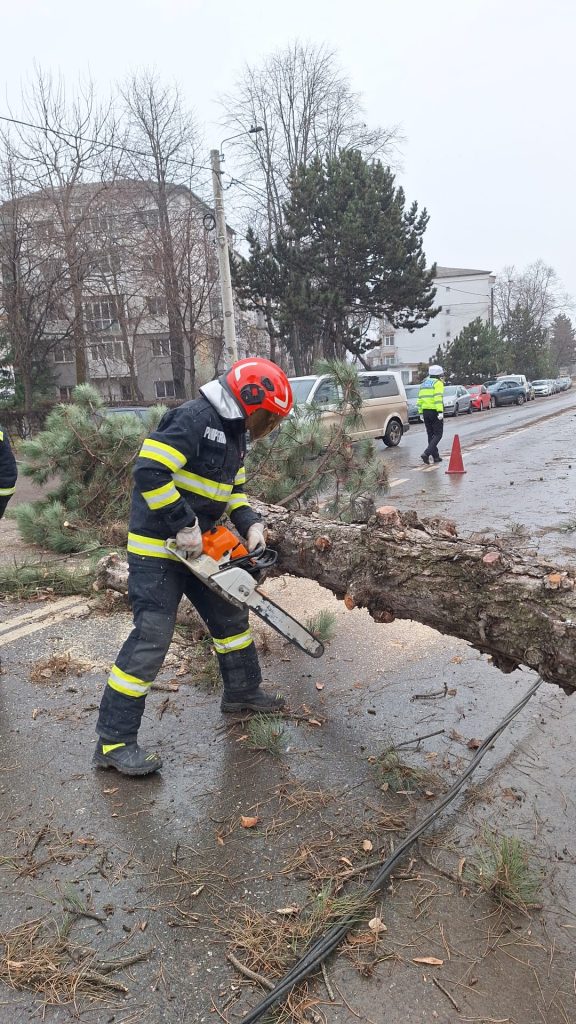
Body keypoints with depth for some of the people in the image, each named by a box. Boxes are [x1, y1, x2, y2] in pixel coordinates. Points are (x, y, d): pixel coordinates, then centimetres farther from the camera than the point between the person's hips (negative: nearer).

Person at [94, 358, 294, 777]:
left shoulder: (234, 433, 10)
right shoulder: (194, 418, -22)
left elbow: (235, 488, 19)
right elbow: (149, 473, -30)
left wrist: (252, 525, 2)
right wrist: (184, 526, -25)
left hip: (199, 546, 10)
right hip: (157, 546, -10)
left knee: (230, 616, 18)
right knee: (151, 639, -10)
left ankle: (243, 691, 39)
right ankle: (114, 742, 1)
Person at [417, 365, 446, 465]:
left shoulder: (424, 384, 17)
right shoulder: (438, 383, -6)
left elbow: (420, 399, 15)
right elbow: (438, 398, -19)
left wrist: (421, 413, 17)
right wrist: (440, 412, -23)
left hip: (426, 411, 7)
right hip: (435, 411, -7)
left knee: (431, 435, 13)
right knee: (438, 435, -3)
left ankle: (436, 456, 17)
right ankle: (426, 453, -18)